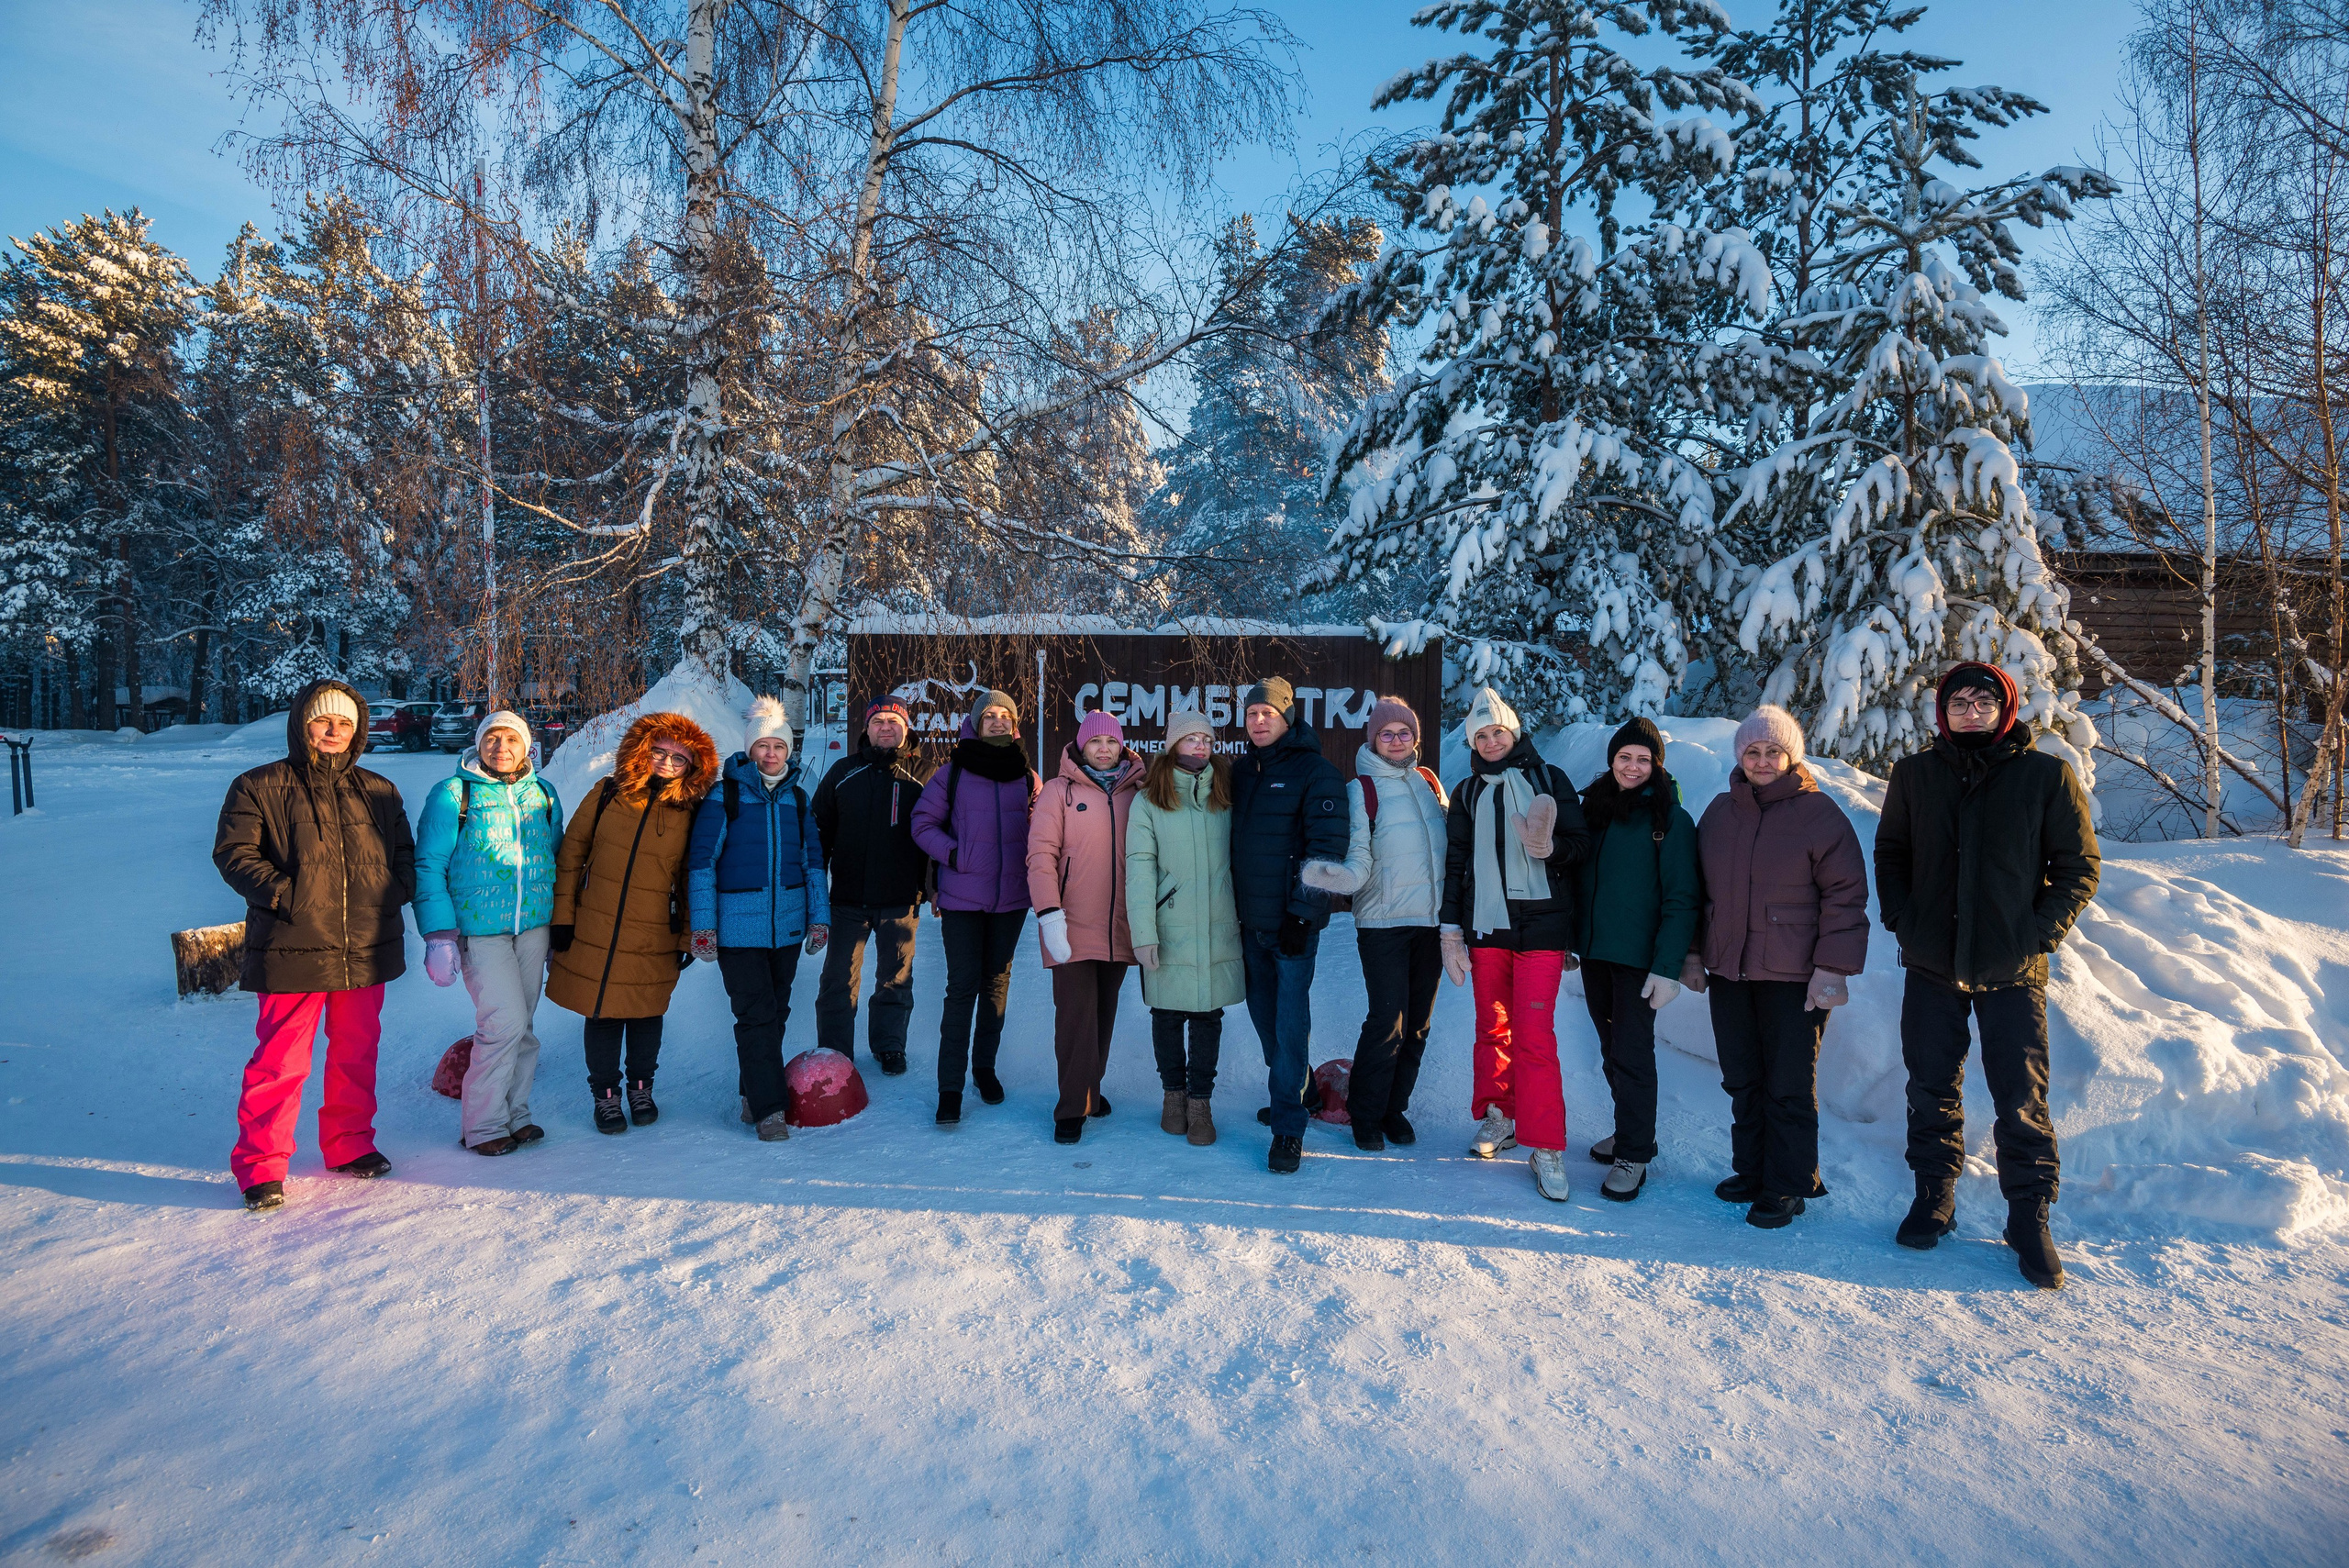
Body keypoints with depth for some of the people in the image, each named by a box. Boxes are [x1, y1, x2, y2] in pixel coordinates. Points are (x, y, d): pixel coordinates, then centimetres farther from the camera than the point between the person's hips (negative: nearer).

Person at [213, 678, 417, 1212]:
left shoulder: (378, 792, 12)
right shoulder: (259, 787, 1)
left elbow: (406, 854, 20)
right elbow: (233, 853, -2)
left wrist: (396, 893, 3)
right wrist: (281, 892, -14)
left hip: (366, 949, 4)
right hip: (293, 949, -4)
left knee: (357, 1055, 14)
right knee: (281, 1061, -2)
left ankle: (350, 1146, 28)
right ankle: (260, 1166, 11)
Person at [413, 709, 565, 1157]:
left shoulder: (543, 795, 11)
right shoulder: (452, 795, -2)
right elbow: (429, 867, -3)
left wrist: (559, 926, 16)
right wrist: (439, 935, -10)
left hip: (534, 926, 4)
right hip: (479, 930, -4)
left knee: (523, 1025, 9)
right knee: (504, 1023, -11)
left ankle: (515, 1112, 22)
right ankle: (484, 1124, 5)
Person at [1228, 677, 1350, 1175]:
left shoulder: (1315, 771, -7)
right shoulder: (1242, 772, 12)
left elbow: (1327, 848, -12)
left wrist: (1302, 913, -16)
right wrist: (1231, 911, 14)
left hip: (1293, 922, -7)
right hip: (1250, 921, 7)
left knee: (1290, 1021, -7)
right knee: (1264, 1014, 15)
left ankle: (1288, 1126, 0)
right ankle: (1300, 1092, 35)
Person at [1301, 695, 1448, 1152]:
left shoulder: (1429, 782, 12)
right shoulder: (1362, 789, -2)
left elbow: (1448, 840, 20)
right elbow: (1358, 862, -11)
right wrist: (1324, 874, -31)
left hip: (1432, 920, 5)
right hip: (1384, 922, -5)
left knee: (1417, 1021, 8)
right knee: (1387, 1021, -8)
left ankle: (1394, 1106, 23)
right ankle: (1365, 1114, 9)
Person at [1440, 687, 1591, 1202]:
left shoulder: (1548, 780, 5)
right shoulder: (1467, 793, 13)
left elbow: (1581, 845, 2)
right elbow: (1455, 864, 13)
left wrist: (1547, 846, -20)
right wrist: (1451, 929, 8)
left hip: (1540, 927, -3)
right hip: (1485, 927, 3)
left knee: (1534, 1035, -8)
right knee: (1492, 1027, 10)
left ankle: (1547, 1147, -3)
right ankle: (1498, 1118, 26)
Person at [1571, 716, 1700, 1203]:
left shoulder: (1670, 819, -8)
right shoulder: (1595, 806, 10)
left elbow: (1681, 899, -12)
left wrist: (1668, 966, -18)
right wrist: (1573, 942, 10)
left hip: (1638, 956, -6)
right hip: (1594, 951, 6)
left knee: (1632, 1051, -3)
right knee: (1612, 1047, 14)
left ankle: (1633, 1155, 7)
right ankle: (1632, 1131, 29)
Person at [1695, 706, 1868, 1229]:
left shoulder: (1818, 812, -5)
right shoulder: (1720, 811, 9)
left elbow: (1846, 894, -7)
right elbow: (1699, 887, 16)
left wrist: (1833, 968, -12)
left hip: (1793, 976, -5)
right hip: (1728, 971, 5)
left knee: (1789, 1087, 2)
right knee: (1742, 1081, 13)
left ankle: (1788, 1188, 15)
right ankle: (1751, 1171, 26)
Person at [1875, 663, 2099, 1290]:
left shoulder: (2048, 777, -2)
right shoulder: (1914, 775, 4)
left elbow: (2079, 866, 1)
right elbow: (1890, 852, 13)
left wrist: (2039, 933, -9)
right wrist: (1901, 919, 0)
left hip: (2012, 971, -2)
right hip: (1931, 963, 2)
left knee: (2022, 1099, 2)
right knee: (1932, 1089, 10)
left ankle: (2029, 1217, 15)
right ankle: (1934, 1196, 24)